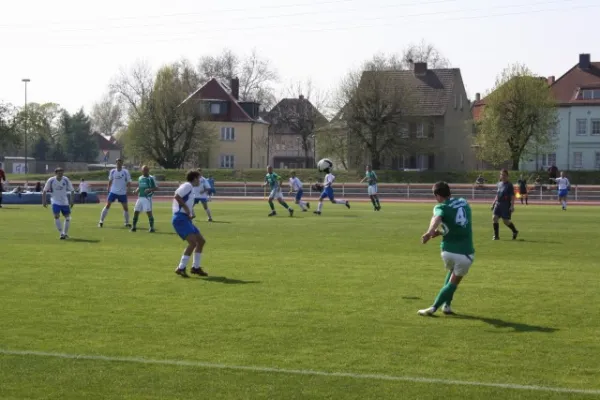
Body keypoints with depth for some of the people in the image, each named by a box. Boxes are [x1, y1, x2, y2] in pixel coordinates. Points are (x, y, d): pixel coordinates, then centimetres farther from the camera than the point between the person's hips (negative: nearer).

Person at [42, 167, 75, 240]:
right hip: (55, 202, -2)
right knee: (56, 217, -17)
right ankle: (62, 234, -14)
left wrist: (71, 201, -5)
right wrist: (44, 201, -5)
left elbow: (72, 190, 0)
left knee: (67, 217, 5)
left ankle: (65, 233, 22)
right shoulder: (51, 180, -10)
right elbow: (44, 191, -1)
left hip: (65, 202, 2)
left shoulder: (66, 180, -7)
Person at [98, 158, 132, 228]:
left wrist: (127, 188, -15)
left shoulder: (125, 172, -5)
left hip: (122, 193, 0)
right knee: (107, 205, -7)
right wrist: (108, 189, 9)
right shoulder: (112, 171, 1)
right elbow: (110, 181, 13)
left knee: (125, 207, 2)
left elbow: (129, 182, -1)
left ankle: (127, 223, 17)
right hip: (113, 191, 0)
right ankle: (101, 221, -1)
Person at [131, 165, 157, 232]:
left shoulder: (151, 178, -6)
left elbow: (156, 187, -7)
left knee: (149, 212, -11)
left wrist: (150, 190, -24)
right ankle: (134, 227, 19)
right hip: (140, 197, 6)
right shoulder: (140, 178, 13)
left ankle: (152, 228, -3)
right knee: (136, 211, 7)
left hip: (147, 197, -6)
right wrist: (136, 191, 4)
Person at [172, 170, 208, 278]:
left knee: (201, 241, 13)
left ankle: (196, 267, 20)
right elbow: (176, 196, -22)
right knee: (193, 242, -21)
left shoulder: (189, 187, 21)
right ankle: (181, 268, -17)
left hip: (185, 219, 10)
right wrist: (186, 208, -16)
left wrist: (189, 213, 10)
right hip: (180, 218, -10)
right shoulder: (187, 185, -8)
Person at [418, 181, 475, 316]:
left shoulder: (441, 207, -3)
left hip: (448, 251, -1)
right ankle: (440, 306, 8)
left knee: (452, 272, 31)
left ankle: (447, 304, 25)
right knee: (454, 282, 20)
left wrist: (430, 232, -46)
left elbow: (437, 218, -28)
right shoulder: (464, 203, 12)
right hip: (466, 253, 1)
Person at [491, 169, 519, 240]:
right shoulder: (499, 184, 12)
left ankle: (515, 231, 25)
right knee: (494, 218, -7)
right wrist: (493, 203, 19)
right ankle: (496, 236, 1)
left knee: (506, 221, -2)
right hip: (498, 204, 6)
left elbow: (512, 196, -11)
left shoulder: (509, 185, -8)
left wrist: (512, 206, -18)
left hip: (506, 205, -6)